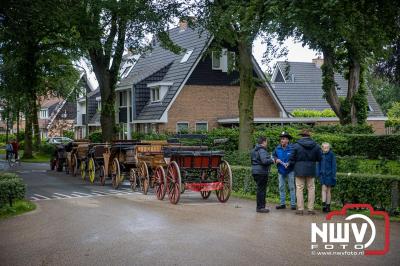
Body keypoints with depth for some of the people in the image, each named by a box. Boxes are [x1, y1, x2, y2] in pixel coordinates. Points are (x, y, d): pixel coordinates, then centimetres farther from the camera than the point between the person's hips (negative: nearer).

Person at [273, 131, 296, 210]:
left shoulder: (292, 148, -14)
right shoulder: (277, 148, 1)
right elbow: (273, 155, 14)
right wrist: (276, 159, -6)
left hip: (290, 171, -5)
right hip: (281, 171, 5)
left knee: (291, 187, 0)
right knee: (281, 188, 11)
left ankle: (293, 204, 4)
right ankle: (282, 204, 19)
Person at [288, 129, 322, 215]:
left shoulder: (296, 145, -8)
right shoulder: (315, 146, 1)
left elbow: (292, 159, -6)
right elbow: (319, 158, 7)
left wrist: (289, 164, 14)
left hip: (300, 170, -2)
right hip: (311, 170, 2)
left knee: (299, 189, 3)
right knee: (311, 188, 9)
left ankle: (300, 209, 3)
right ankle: (311, 209, 10)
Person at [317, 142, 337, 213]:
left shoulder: (331, 154, -5)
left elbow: (333, 165, -3)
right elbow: (319, 165, 10)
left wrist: (333, 175, -8)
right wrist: (318, 174, 5)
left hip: (329, 174, -2)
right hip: (323, 174, 2)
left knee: (328, 190, 5)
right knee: (324, 189, -7)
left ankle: (328, 206, 11)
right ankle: (324, 204, -10)